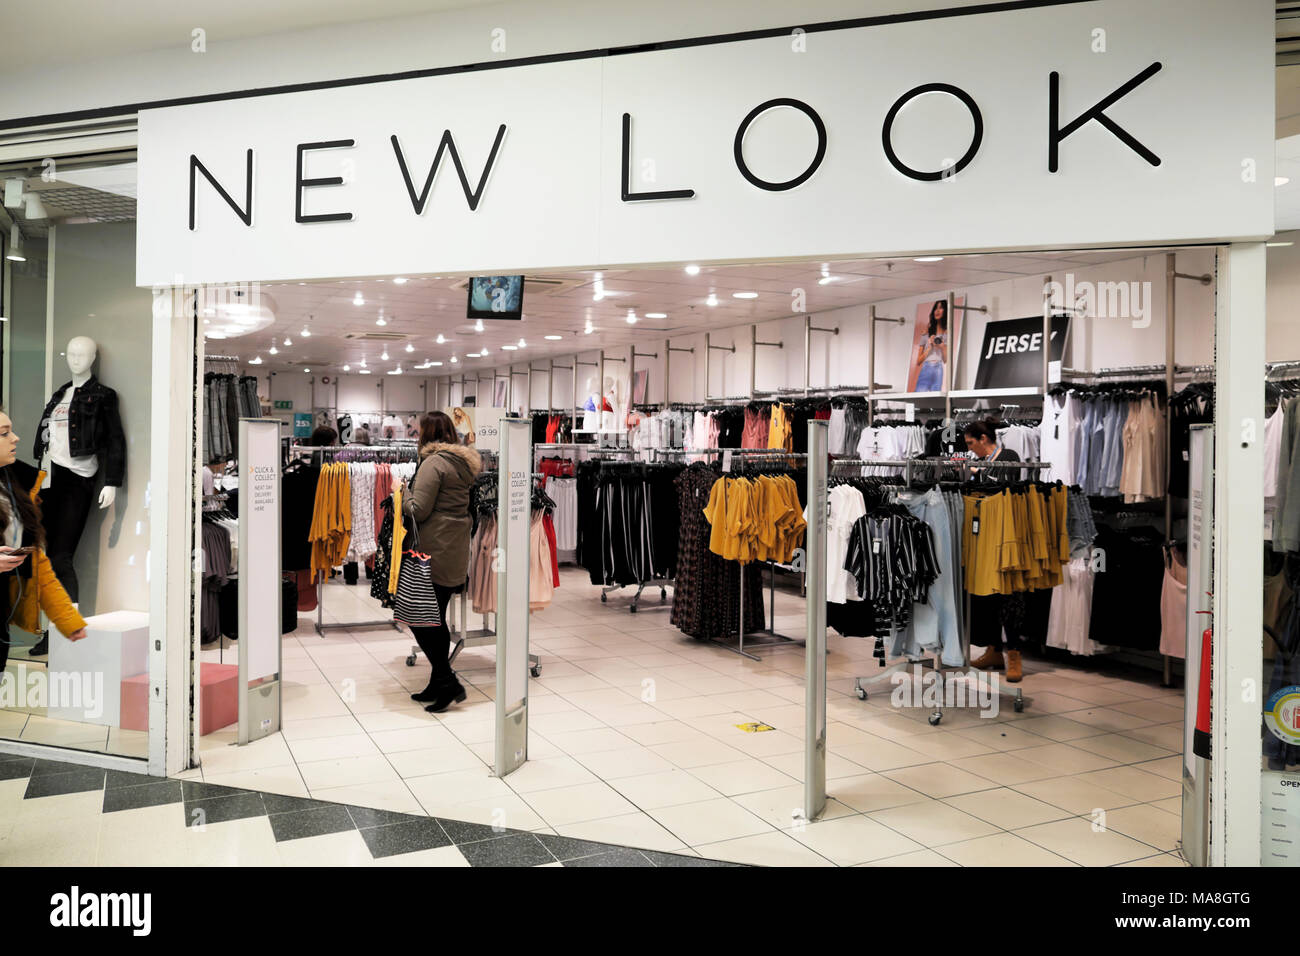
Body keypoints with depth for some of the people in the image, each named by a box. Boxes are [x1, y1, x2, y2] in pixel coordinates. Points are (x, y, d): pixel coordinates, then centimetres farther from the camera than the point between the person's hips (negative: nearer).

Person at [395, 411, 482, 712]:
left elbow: (419, 510, -16)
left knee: (418, 617, -3)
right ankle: (438, 686, 20)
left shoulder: (434, 463, -13)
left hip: (433, 551, -9)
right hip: (454, 551, 9)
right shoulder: (464, 463, 15)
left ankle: (447, 683, -3)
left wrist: (400, 489, 1)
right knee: (437, 619, 14)